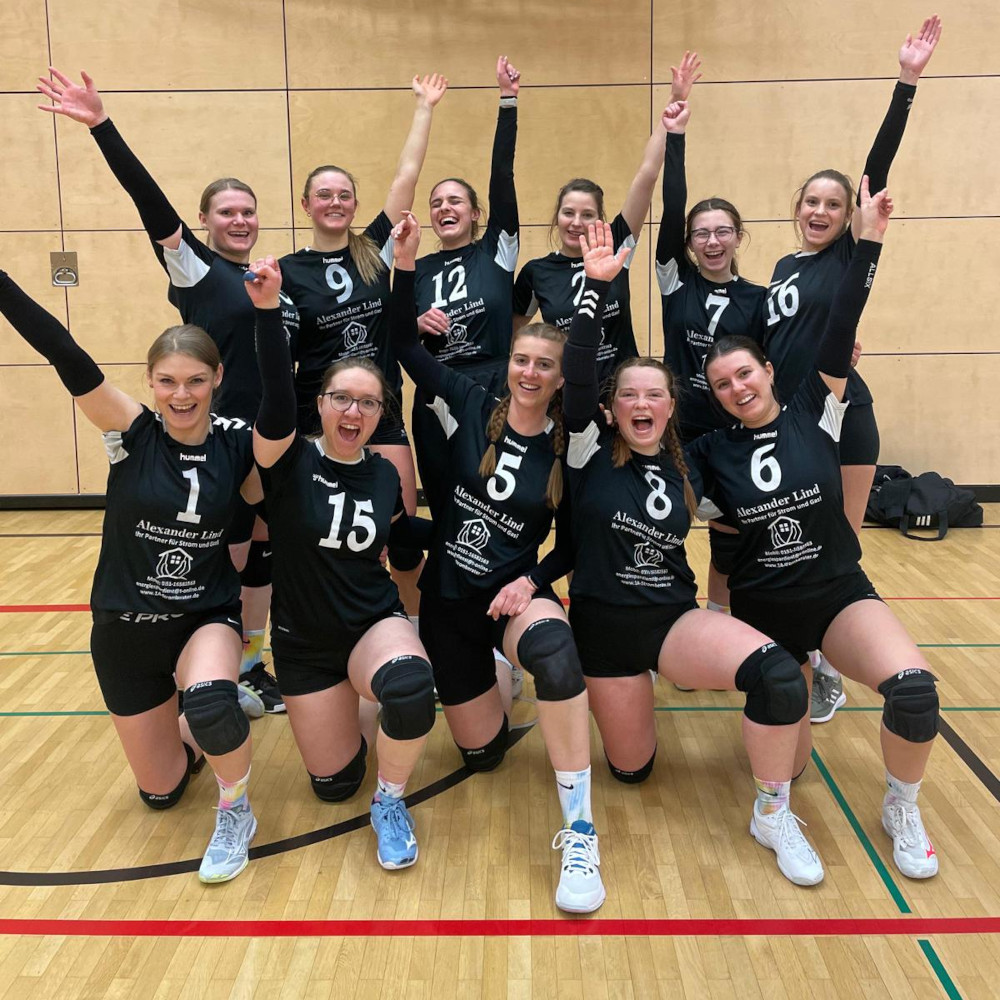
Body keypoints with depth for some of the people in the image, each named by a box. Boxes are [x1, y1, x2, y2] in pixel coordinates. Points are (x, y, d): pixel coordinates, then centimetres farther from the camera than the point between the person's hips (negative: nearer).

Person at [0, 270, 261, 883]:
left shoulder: (236, 443, -8)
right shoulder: (132, 432, -13)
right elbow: (64, 354, -24)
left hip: (208, 616, -1)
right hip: (126, 627, 1)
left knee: (211, 703, -36)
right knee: (161, 791, 12)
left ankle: (236, 813, -6)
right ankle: (194, 730, 46)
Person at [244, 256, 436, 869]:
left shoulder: (385, 475, -5)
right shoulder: (290, 462, -14)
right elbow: (276, 401, -37)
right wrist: (268, 310, -48)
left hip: (375, 622, 0)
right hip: (304, 640, 0)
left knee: (411, 686, -37)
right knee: (334, 785, 8)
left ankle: (391, 802, -6)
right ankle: (341, 714, 43)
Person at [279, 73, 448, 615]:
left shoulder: (375, 248, 4)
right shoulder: (287, 271, -1)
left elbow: (406, 175, 2)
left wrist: (424, 107, 5)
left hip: (383, 413, 2)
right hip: (318, 417, -2)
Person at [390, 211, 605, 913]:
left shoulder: (568, 447, -5)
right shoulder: (473, 409, -5)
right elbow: (406, 347, -8)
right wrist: (405, 265, -17)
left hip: (514, 594, -2)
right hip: (447, 599, 2)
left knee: (554, 649, -41)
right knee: (483, 754, 10)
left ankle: (580, 835, -33)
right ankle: (491, 686, 46)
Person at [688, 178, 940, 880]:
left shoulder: (814, 414, -6)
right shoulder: (710, 452, -4)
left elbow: (841, 329, -15)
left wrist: (868, 241, -20)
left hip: (838, 593, -1)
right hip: (761, 608, 1)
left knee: (913, 689, -30)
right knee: (787, 762, 6)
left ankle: (902, 808, 1)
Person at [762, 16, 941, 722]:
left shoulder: (851, 254, -3)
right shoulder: (785, 268, 12)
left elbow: (878, 171, -13)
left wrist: (908, 80, -18)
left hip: (842, 423, -5)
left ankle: (832, 673, 17)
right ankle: (803, 658, 28)